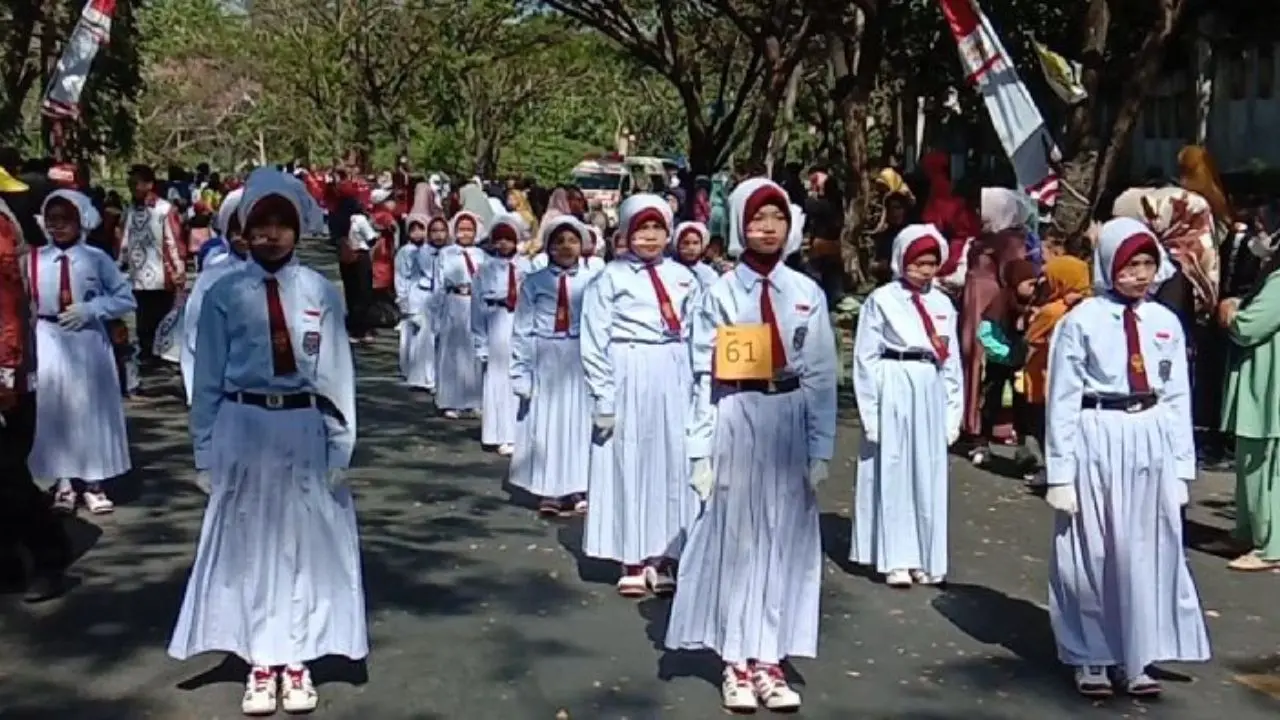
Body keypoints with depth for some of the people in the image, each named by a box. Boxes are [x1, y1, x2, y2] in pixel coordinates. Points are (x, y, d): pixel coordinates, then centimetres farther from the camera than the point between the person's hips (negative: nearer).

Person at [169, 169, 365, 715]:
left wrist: (340, 446, -2)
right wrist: (206, 449, 2)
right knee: (248, 545, 8)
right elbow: (208, 377, 3)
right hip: (243, 429, 0)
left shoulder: (321, 293, -2)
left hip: (304, 430, 0)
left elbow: (336, 374, 0)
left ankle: (296, 661, 22)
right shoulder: (224, 295, -2)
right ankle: (260, 663, 20)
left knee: (306, 545, 8)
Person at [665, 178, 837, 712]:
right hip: (736, 425, -2)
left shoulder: (808, 294, 5)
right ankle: (735, 661, 15)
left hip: (790, 425, 2)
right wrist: (701, 451, -8)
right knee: (734, 538, 4)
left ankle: (768, 658, 16)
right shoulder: (720, 294, -1)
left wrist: (820, 449, -2)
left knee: (784, 541, 6)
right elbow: (705, 379, -3)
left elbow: (822, 376, 3)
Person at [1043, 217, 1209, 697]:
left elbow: (1178, 397, 7)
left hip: (1152, 442, 4)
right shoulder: (1081, 322, -8)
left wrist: (1181, 464, 5)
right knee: (1092, 555, 6)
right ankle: (1091, 657, 22)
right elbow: (1063, 401, -7)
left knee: (1148, 552, 10)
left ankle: (1135, 658, 23)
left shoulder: (1165, 323, 4)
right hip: (1097, 443, -4)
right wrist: (1061, 471, -8)